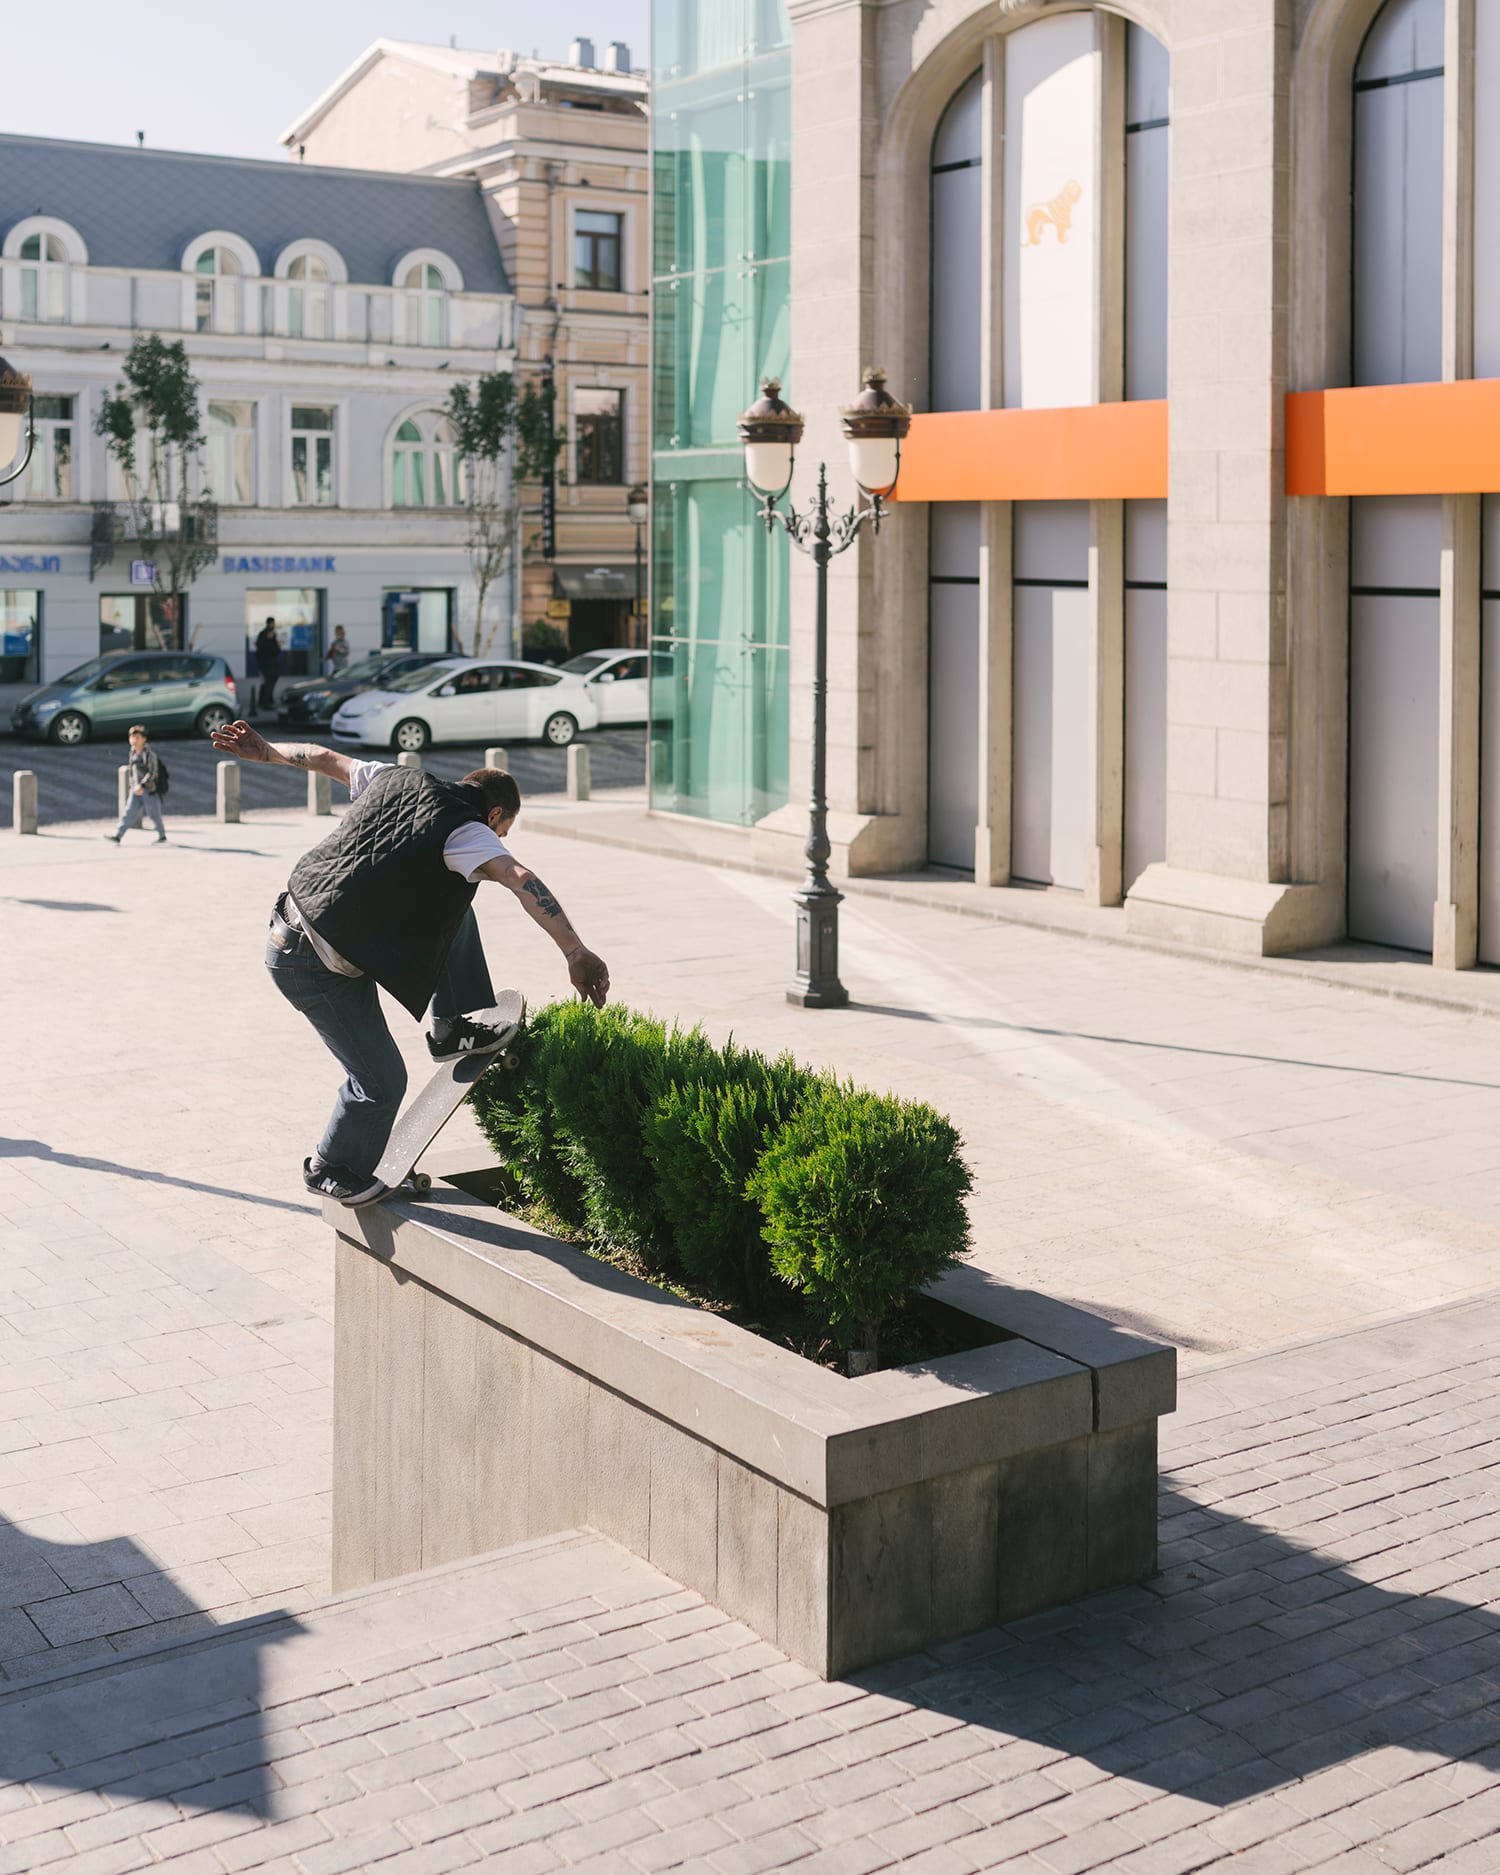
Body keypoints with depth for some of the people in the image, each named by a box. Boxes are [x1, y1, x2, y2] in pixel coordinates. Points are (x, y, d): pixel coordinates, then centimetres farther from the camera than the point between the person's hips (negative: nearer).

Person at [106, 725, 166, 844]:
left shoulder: (149, 753, -13)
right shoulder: (133, 753, 11)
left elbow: (152, 772, -19)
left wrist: (142, 785, -24)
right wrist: (132, 785, 21)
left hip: (149, 790, -6)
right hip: (136, 790, 7)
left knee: (154, 814, 4)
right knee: (129, 812, -1)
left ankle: (162, 836, 20)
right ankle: (117, 836, -8)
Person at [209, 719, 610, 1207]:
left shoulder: (399, 779, 6)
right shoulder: (462, 831, -16)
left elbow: (327, 758, 21)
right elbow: (521, 879, -30)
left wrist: (266, 751, 37)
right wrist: (576, 953, -37)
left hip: (292, 922, 9)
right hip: (317, 966, -9)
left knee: (454, 905, 14)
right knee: (381, 1083, 2)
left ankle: (452, 1029, 20)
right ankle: (331, 1170, 26)